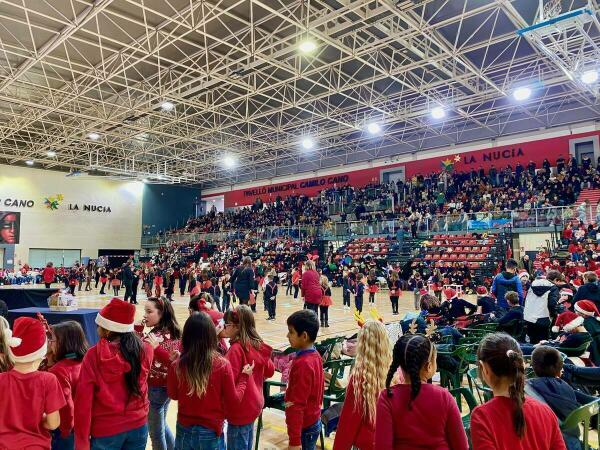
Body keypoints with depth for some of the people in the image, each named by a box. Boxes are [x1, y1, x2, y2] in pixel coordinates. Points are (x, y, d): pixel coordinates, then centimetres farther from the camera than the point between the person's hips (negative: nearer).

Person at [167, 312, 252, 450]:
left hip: (185, 431, 2)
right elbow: (233, 403, -10)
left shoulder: (176, 367, -17)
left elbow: (173, 395, 4)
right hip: (211, 432, -1)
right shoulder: (222, 365, -21)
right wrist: (244, 377, 3)